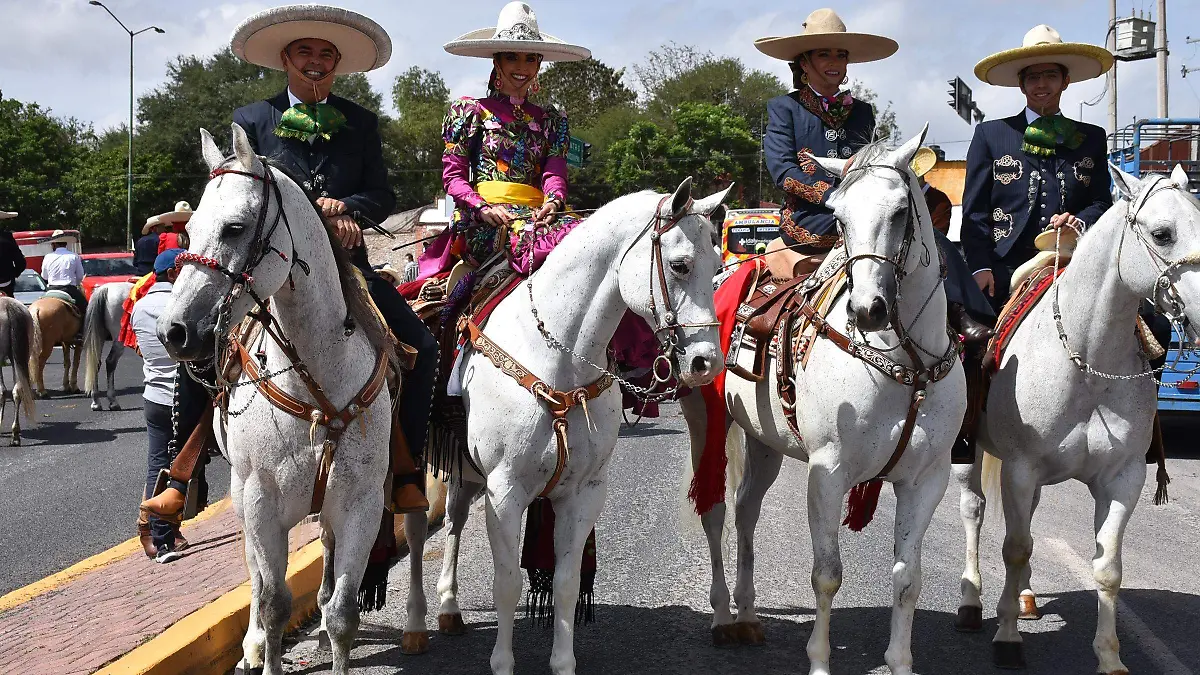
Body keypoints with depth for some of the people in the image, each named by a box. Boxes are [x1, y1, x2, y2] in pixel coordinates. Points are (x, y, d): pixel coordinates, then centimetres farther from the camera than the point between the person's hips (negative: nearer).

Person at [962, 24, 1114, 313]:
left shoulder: (1092, 139, 18)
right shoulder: (990, 135, 11)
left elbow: (1102, 202, 15)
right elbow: (975, 210, 5)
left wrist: (1080, 221, -9)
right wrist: (980, 266, -9)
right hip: (1005, 276, -1)